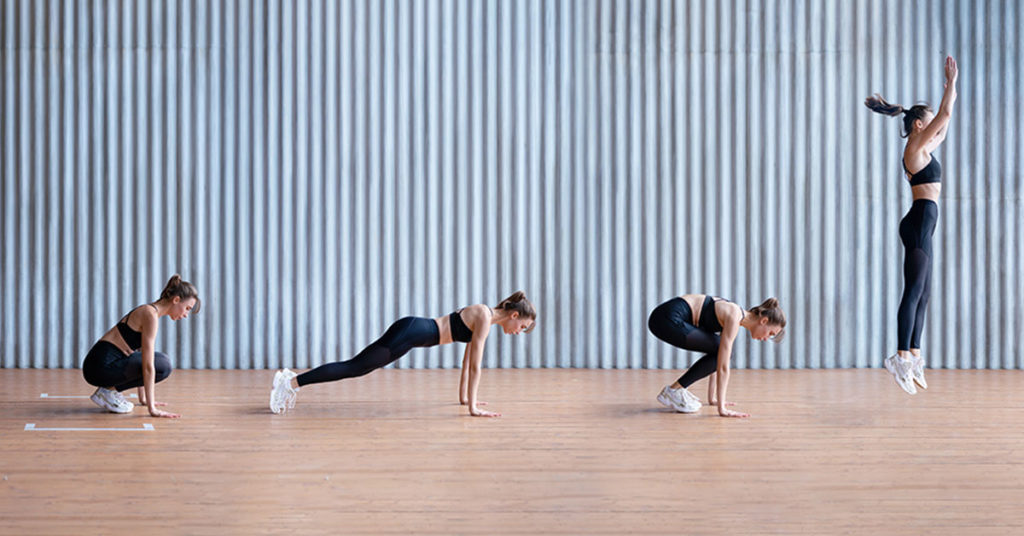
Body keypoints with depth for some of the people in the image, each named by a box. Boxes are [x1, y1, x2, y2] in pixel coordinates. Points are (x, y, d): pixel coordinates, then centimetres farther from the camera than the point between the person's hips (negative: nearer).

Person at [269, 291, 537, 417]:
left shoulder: (485, 315, 15)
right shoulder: (485, 318, -13)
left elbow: (467, 359, 23)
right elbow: (474, 364, -16)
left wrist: (464, 396, 25)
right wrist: (473, 407, -14)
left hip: (411, 330, 9)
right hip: (411, 332, -9)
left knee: (355, 368, 8)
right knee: (353, 368, -11)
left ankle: (293, 379, 9)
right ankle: (290, 382, -13)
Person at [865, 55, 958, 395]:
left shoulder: (924, 148, 19)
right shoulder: (915, 147, -7)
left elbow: (944, 129, 36)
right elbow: (944, 116, -12)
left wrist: (951, 92, 38)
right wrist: (951, 81, -3)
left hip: (922, 223, 10)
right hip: (921, 220, -10)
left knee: (923, 292, 9)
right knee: (915, 290, -15)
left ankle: (913, 355, 10)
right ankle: (902, 357, -20)